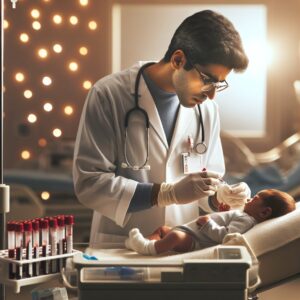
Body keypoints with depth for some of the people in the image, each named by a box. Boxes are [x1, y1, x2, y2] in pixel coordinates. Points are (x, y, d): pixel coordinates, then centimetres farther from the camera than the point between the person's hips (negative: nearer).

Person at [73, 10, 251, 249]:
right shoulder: (109, 95, -9)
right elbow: (89, 183, -13)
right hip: (119, 249, -4)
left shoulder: (207, 109, 4)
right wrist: (169, 194, -20)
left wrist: (221, 196, -8)